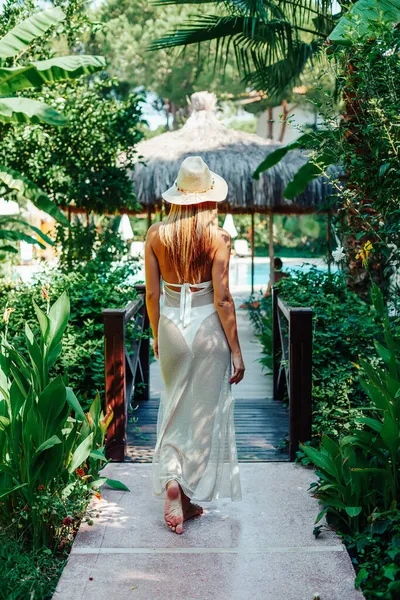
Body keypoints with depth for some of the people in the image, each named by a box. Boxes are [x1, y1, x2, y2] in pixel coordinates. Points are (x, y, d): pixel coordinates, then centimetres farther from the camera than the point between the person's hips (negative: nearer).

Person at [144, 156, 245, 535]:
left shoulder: (156, 234, -2)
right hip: (207, 325, -3)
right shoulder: (217, 237, -11)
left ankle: (171, 479, 5)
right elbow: (222, 299, -11)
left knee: (175, 406, 20)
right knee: (205, 411, 11)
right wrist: (236, 350, -4)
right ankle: (190, 496, 19)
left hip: (171, 323, 3)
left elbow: (152, 294, 1)